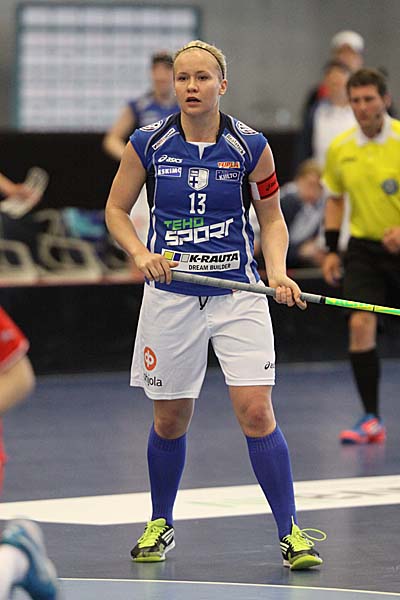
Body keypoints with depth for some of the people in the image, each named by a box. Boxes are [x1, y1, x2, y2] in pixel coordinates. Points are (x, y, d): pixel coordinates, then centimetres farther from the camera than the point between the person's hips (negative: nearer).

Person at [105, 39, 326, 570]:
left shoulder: (250, 146, -4)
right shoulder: (148, 144, -3)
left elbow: (272, 218, 6)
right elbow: (116, 210, 7)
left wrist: (277, 270, -11)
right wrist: (141, 253, -11)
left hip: (238, 294, -1)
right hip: (170, 295, 1)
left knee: (256, 412, -11)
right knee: (170, 420, 8)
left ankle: (291, 534, -5)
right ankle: (160, 525, 30)